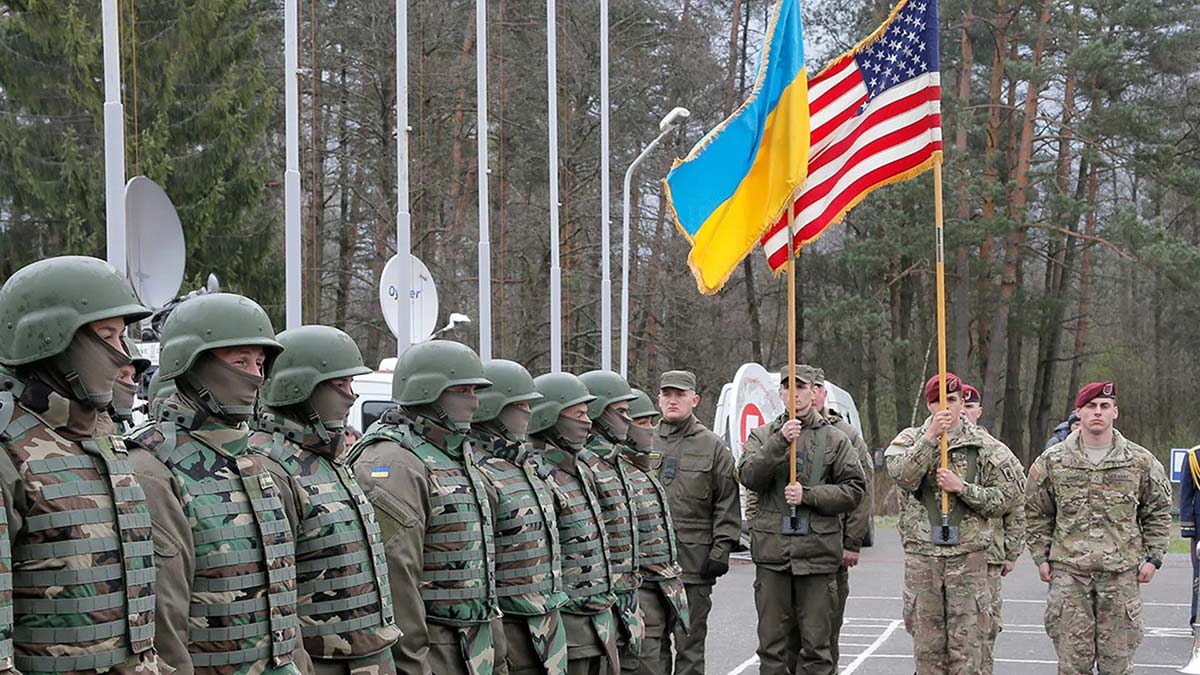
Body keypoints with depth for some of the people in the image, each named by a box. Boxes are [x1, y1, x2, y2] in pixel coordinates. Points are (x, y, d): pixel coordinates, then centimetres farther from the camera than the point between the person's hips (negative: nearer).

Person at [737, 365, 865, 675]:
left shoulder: (835, 439, 8)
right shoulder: (763, 436, 10)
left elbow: (854, 489, 2)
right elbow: (748, 476, -6)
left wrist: (808, 495, -10)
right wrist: (780, 441, -17)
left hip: (818, 553, -1)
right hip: (772, 550, 1)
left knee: (817, 644, 2)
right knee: (773, 643, 5)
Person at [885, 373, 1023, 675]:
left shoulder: (984, 446, 4)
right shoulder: (910, 439, 6)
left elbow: (1005, 496, 1)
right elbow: (902, 475, -14)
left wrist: (962, 488, -11)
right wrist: (930, 437, -21)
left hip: (968, 556, -1)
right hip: (922, 555, 1)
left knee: (967, 644, -1)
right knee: (927, 644, 6)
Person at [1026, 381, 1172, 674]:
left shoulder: (1141, 461, 5)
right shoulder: (1052, 461, 5)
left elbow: (1158, 512, 13)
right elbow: (1036, 513, 12)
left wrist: (1153, 557, 5)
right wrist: (1041, 557, 6)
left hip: (1122, 572, 0)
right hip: (1069, 572, 0)